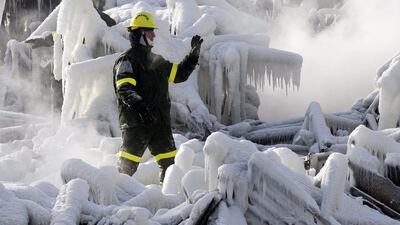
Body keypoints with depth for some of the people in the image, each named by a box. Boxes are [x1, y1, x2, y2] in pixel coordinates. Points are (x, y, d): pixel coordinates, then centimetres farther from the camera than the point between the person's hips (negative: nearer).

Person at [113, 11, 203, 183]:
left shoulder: (157, 61, 20)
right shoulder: (127, 60, -6)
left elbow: (179, 74, 29)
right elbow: (124, 89, -19)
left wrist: (194, 54, 19)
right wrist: (139, 106, -35)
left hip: (160, 122, 7)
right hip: (136, 122, -7)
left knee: (170, 162, 5)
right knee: (127, 166, -6)